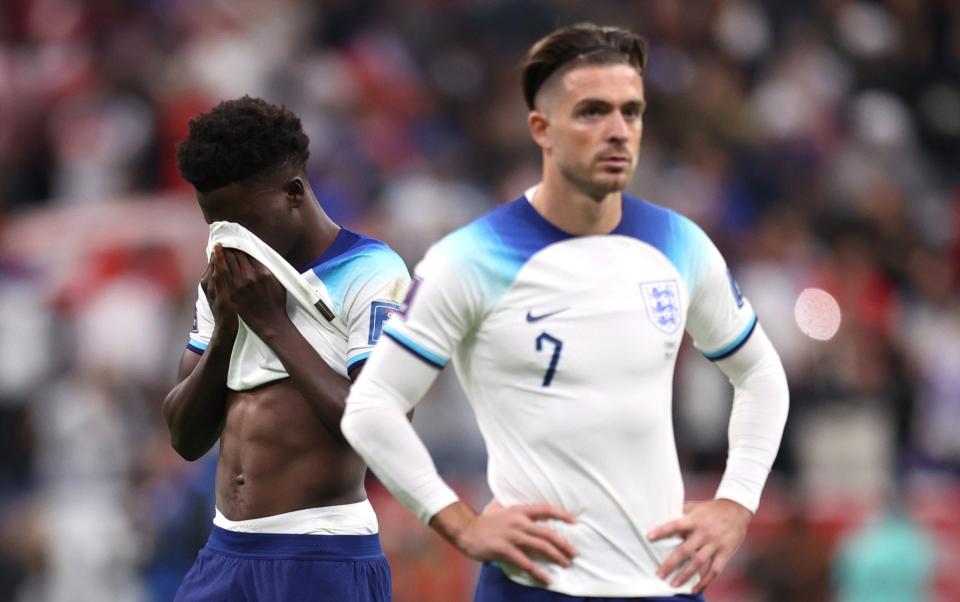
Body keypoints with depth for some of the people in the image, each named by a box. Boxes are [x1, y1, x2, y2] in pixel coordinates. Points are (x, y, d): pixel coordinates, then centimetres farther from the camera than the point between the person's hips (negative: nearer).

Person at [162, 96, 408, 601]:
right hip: (224, 555, 6)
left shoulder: (369, 275, -7)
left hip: (324, 560, -6)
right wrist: (225, 328, -3)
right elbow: (187, 438, 12)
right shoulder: (228, 281, 13)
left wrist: (272, 323, -14)